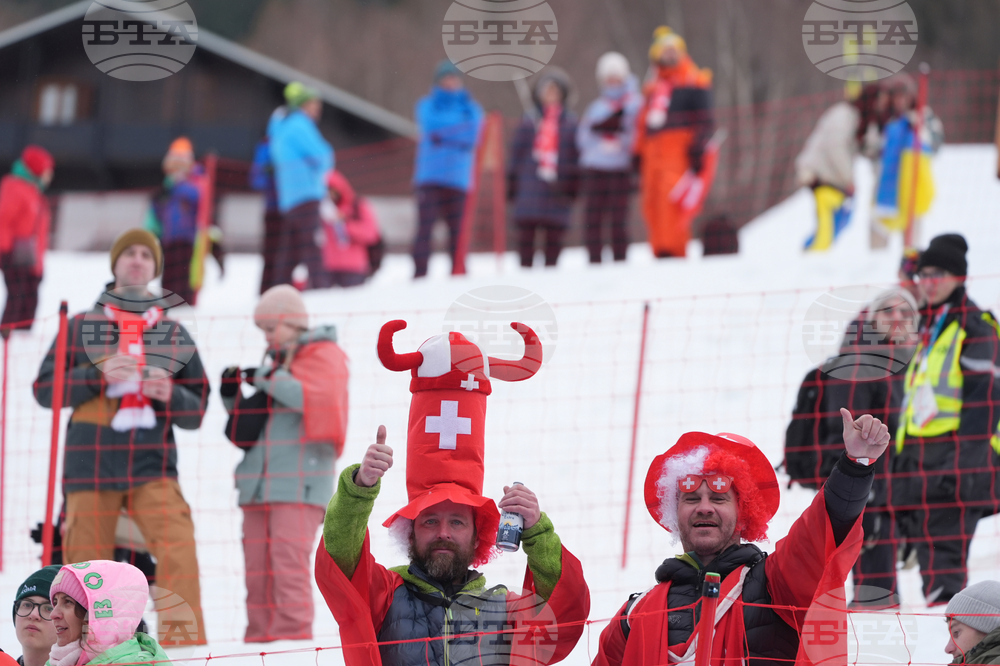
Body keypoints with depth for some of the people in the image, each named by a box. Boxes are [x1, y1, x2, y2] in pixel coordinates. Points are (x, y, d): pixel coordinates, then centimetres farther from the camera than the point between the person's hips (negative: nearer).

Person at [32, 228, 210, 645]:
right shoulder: (81, 327, 12)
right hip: (92, 465, 0)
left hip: (153, 466, 0)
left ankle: (188, 645, -19)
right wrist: (98, 376, -9)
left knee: (178, 551, -19)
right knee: (87, 563, -1)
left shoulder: (175, 334, 15)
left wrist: (170, 396, -7)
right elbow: (45, 389, 5)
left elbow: (196, 411, 16)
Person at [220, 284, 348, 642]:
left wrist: (270, 381, -15)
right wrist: (233, 395, 10)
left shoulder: (323, 356, 3)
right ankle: (260, 637, 4)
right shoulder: (276, 361, 25)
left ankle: (293, 635, -18)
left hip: (299, 481, -8)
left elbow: (322, 397, -17)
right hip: (261, 483, 8)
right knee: (258, 564, 2)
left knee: (289, 559, -16)